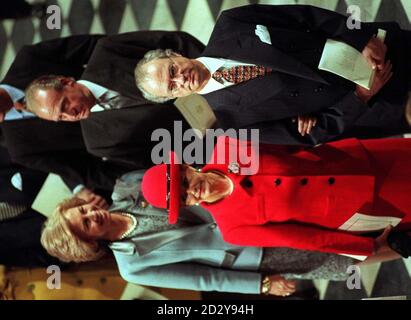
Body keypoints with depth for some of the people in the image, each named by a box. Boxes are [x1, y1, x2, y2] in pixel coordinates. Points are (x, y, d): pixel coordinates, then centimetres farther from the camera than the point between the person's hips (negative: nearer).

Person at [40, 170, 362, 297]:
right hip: (250, 255, -3)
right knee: (341, 265, 2)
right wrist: (262, 284, -8)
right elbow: (204, 278, -9)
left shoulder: (125, 188, -6)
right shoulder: (133, 267, -13)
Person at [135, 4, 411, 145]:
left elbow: (307, 16, -7)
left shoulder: (227, 25, -9)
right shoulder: (227, 112, -14)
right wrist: (361, 96, -21)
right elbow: (308, 136, -13)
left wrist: (363, 38, -18)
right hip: (350, 104, -3)